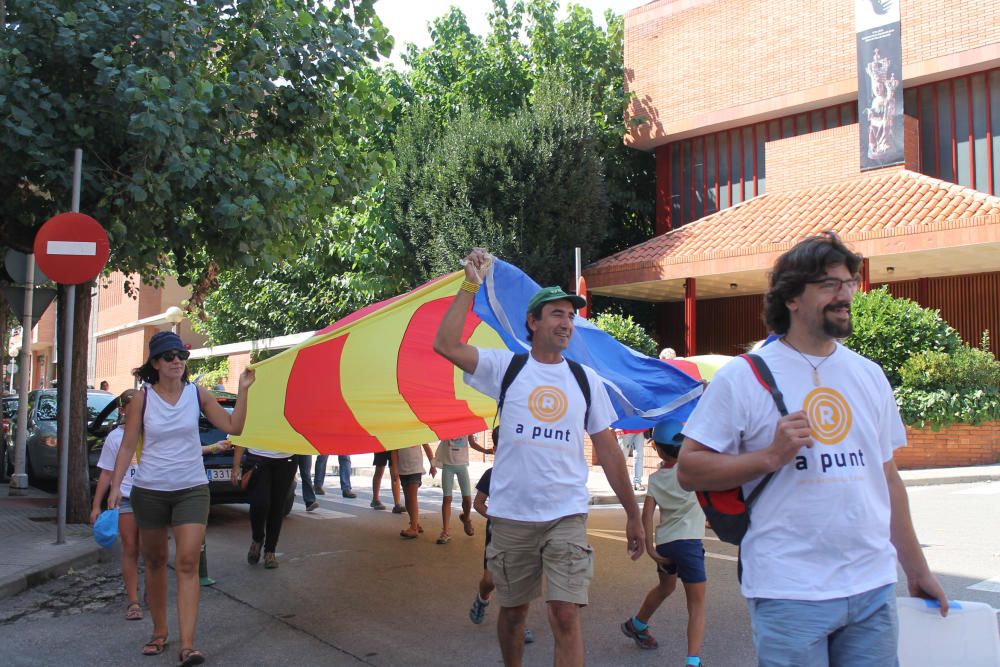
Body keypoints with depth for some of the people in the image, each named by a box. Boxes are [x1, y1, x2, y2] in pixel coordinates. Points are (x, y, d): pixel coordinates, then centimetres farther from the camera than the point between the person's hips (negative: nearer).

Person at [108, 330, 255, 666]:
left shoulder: (197, 395, 0)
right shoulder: (142, 398, -3)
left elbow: (233, 427, -4)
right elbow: (128, 445, -1)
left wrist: (242, 390, -12)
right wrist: (115, 485, -9)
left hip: (191, 489, 0)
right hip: (149, 490, 0)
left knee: (187, 563, -10)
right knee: (155, 561, 12)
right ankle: (159, 632, 29)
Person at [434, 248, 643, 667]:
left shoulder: (585, 379, 6)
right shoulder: (506, 367, 1)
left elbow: (607, 449, 9)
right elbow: (446, 345, -12)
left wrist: (633, 514, 8)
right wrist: (471, 284, -11)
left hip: (567, 515, 0)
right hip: (511, 516, 0)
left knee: (566, 616, -7)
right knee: (512, 610, 14)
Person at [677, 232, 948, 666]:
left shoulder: (870, 376, 11)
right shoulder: (741, 378, -6)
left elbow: (887, 478, 17)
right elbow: (688, 470, -8)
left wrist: (917, 570, 19)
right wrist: (771, 456, -19)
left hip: (873, 587, 5)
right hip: (789, 594, -5)